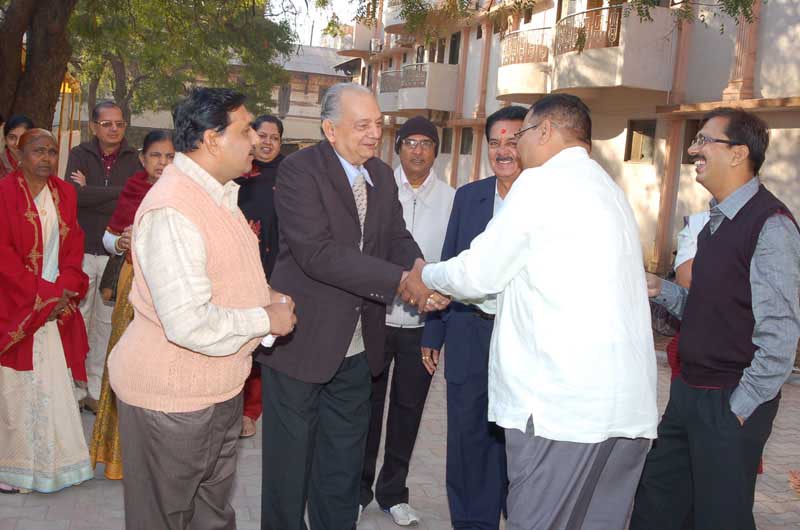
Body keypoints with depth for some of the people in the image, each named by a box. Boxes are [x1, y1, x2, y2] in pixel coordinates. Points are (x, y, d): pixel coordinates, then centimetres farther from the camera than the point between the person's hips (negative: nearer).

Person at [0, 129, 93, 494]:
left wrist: (64, 290, -7)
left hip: (57, 307, 5)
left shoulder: (65, 193, 10)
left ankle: (52, 461, 17)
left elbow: (74, 246, 8)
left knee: (54, 384, 6)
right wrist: (43, 294, -14)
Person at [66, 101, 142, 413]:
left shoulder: (133, 159, 1)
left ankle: (96, 390, 23)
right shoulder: (80, 155, -1)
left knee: (107, 321, 10)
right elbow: (74, 194, -18)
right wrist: (120, 191, -17)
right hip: (82, 251, -1)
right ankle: (75, 389, 18)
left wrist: (91, 194, -15)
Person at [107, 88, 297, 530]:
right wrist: (267, 320, -18)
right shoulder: (171, 210, -25)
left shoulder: (218, 193, 9)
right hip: (172, 397, -9)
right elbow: (189, 323, -31)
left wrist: (266, 296, 3)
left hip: (220, 386, 9)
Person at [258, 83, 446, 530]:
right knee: (290, 462, 10)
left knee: (344, 463, 17)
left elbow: (397, 237, 5)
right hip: (302, 342, -6)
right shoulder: (300, 170, -15)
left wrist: (419, 266, -20)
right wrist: (402, 281, -29)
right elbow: (317, 252, -25)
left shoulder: (382, 176, 9)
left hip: (358, 348, 6)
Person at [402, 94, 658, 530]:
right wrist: (449, 288, 30)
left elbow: (478, 273, -1)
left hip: (563, 403, -8)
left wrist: (426, 276, 18)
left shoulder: (542, 182, -5)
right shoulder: (608, 189, 20)